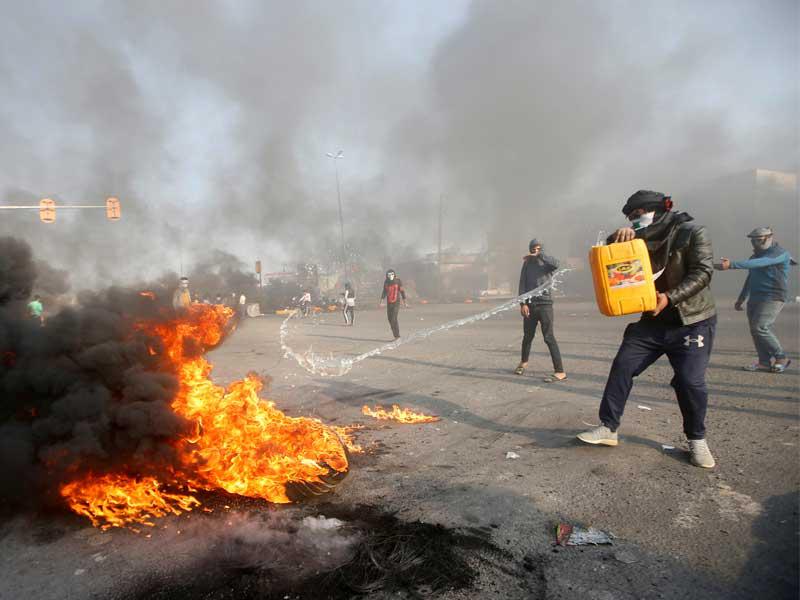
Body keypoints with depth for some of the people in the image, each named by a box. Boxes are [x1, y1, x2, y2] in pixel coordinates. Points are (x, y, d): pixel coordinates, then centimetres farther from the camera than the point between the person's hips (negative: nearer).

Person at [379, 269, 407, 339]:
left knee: (394, 319, -16)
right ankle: (396, 336, 20)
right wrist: (381, 302, 6)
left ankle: (397, 336, -8)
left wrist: (404, 303, -6)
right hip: (389, 303, 5)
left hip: (396, 302, -5)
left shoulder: (398, 281, -10)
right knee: (390, 319, 7)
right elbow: (384, 292, 12)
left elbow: (402, 291, -6)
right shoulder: (386, 282, 3)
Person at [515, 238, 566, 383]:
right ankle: (524, 361, 40)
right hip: (530, 304, 4)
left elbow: (556, 264, -25)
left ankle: (560, 372, -11)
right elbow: (522, 284, 3)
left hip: (545, 304, -4)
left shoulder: (546, 263, 1)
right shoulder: (527, 263, 9)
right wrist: (523, 303, -8)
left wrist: (539, 255, -23)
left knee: (549, 337, -11)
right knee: (527, 336, 16)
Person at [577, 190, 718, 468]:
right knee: (622, 367, -4)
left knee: (690, 381, -11)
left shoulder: (692, 232, -7)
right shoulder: (642, 239, 11)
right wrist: (619, 237, -15)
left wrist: (670, 297, -28)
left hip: (693, 321, -5)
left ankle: (697, 439, 14)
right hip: (652, 320, 6)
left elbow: (702, 272, -16)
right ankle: (608, 428, 5)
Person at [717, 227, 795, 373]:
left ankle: (781, 358, -2)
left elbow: (758, 264, -28)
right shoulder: (756, 256, 17)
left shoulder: (780, 254, -10)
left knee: (760, 327, -16)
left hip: (773, 297, -8)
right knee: (755, 329, 1)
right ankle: (765, 362, 6)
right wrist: (741, 298, 24)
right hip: (755, 298, 8)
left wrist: (731, 264, -38)